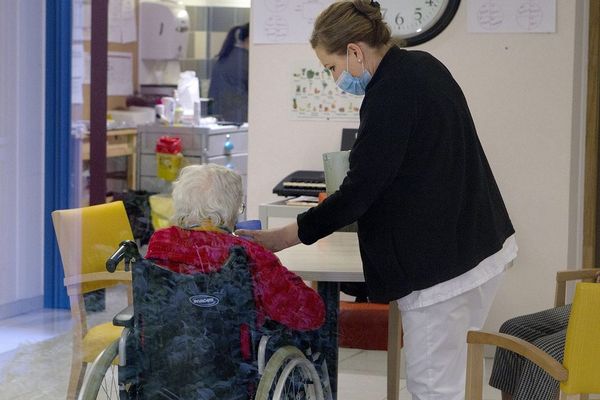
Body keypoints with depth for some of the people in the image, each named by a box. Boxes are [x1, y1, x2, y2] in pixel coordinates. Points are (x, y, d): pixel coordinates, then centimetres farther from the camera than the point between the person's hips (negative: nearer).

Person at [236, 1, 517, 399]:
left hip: (443, 261, -10)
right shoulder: (423, 65, 10)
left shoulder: (389, 94, -20)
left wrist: (281, 239, -13)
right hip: (476, 245, 10)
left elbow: (360, 190, -19)